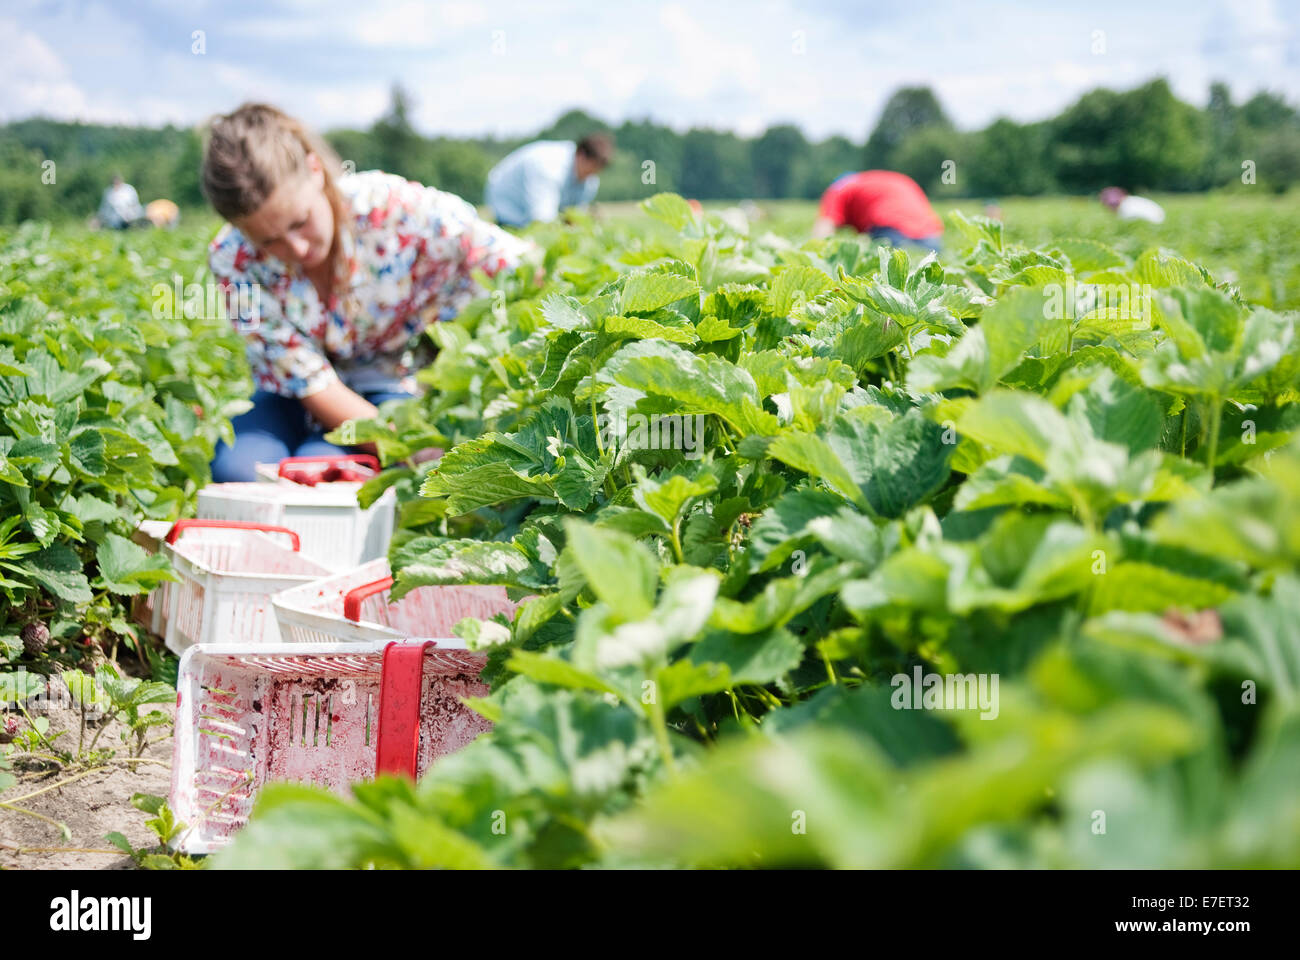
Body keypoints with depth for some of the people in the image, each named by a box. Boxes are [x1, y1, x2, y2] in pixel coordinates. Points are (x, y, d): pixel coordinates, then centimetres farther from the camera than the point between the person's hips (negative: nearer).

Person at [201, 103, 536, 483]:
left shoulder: (394, 208, -26)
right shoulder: (233, 261, -20)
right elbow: (311, 381, -21)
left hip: (388, 390, -2)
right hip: (294, 397, 2)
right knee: (238, 469, -30)